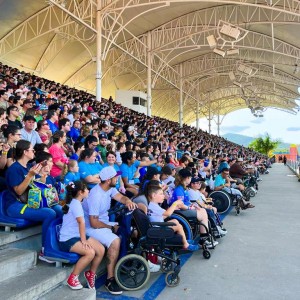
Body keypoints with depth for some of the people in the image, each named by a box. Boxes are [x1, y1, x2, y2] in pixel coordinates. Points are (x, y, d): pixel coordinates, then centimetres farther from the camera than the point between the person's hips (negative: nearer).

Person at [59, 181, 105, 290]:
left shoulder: (75, 202, 14)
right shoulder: (76, 203, -17)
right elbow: (81, 222, -21)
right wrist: (83, 240, -20)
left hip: (77, 236, 9)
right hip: (67, 239, -9)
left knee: (101, 250, -6)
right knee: (90, 252, -30)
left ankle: (91, 274, 15)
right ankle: (72, 278, -12)